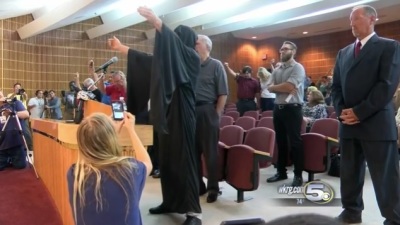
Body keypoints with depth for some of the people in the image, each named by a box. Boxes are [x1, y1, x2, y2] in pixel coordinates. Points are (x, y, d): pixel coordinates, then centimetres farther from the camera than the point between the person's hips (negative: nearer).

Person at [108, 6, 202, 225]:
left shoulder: (191, 57, -5)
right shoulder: (170, 59, 18)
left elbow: (174, 42, -23)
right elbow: (146, 59, 24)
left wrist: (155, 20, -35)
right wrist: (121, 47, 26)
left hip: (181, 115, -8)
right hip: (166, 114, 9)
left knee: (184, 159, -9)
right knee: (166, 159, 11)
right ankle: (170, 202, 23)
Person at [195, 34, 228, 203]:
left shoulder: (216, 65, 0)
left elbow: (223, 94, -5)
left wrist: (216, 114, -10)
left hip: (207, 111, -4)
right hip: (191, 111, 5)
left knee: (210, 151, 2)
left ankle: (213, 188, 13)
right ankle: (198, 185, 24)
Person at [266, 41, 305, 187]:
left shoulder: (298, 68, -7)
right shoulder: (277, 70, 14)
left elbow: (288, 86, -20)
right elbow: (270, 88, 4)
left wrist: (276, 87, -5)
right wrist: (284, 88, -12)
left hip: (292, 109, -7)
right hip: (278, 108, 7)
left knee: (295, 142, -2)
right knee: (280, 141, 14)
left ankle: (298, 175, 9)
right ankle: (281, 172, 25)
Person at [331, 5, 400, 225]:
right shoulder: (343, 53, 18)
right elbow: (336, 86, 15)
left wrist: (360, 112, -15)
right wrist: (341, 111, -2)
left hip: (377, 123, -5)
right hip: (348, 123, 6)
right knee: (349, 172, 12)